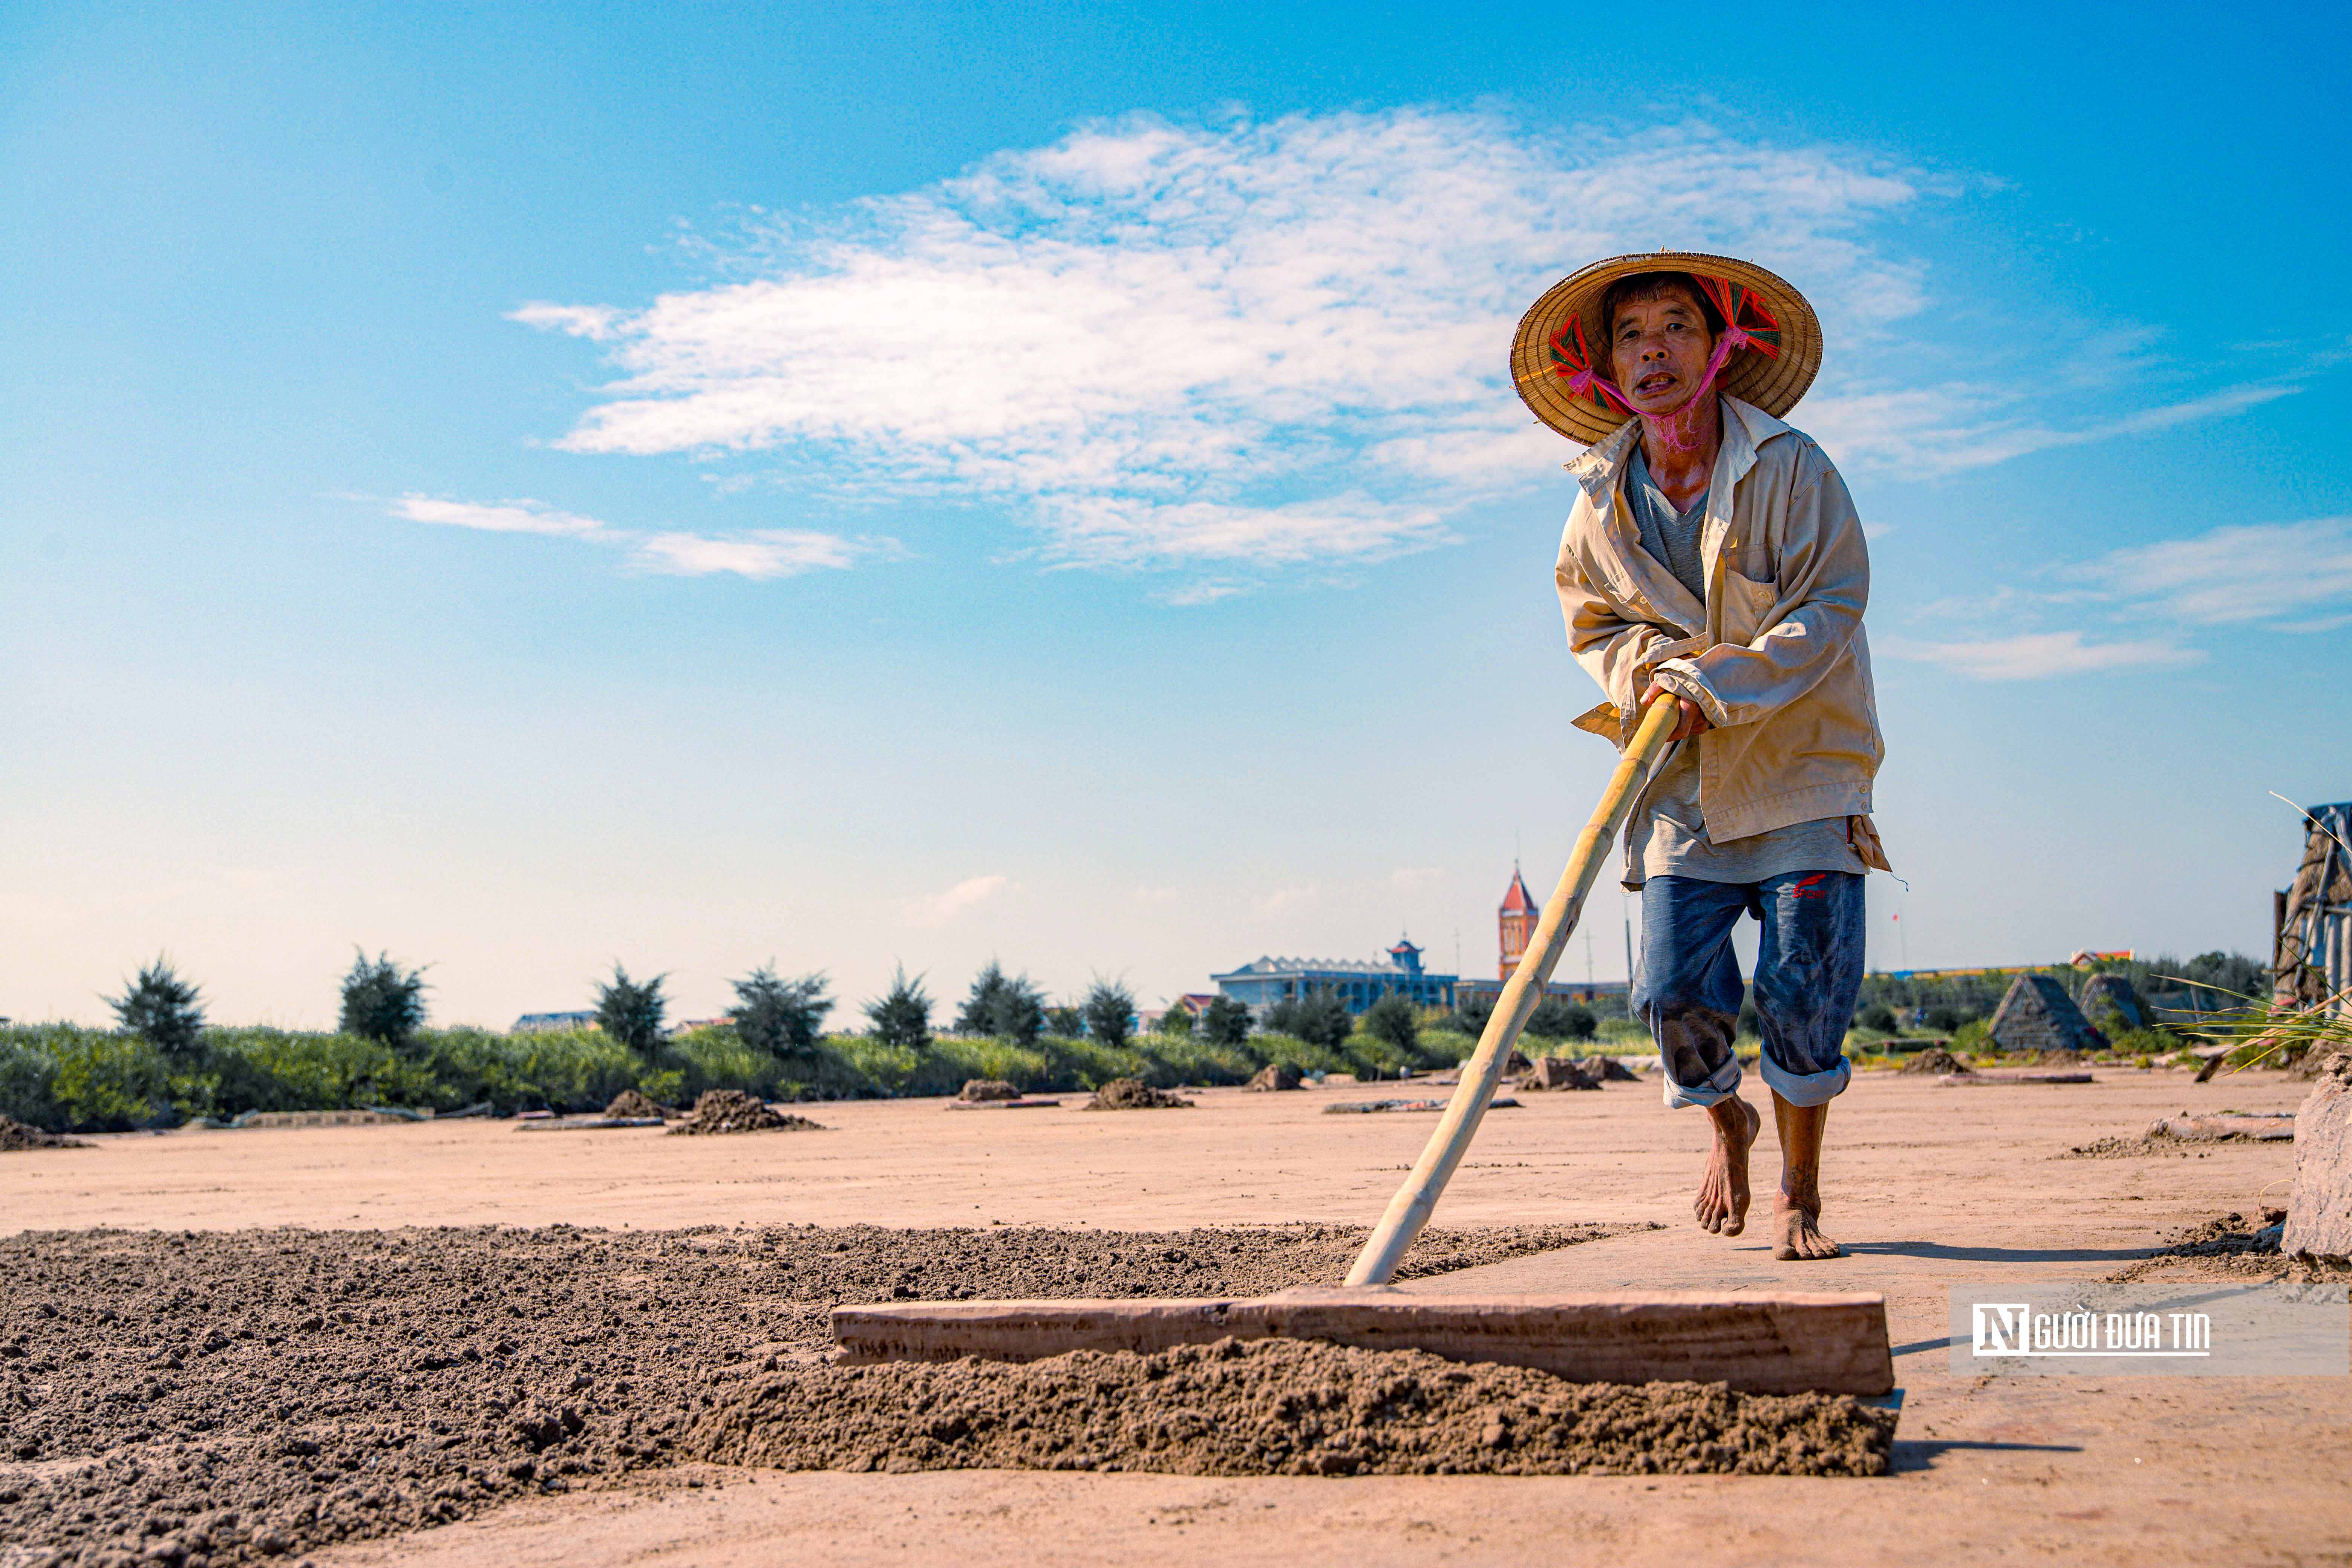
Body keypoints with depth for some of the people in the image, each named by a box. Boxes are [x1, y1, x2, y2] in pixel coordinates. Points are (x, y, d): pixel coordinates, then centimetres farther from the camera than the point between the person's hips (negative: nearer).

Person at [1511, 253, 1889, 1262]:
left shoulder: (1790, 468, -9)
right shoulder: (1602, 505, 2)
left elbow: (1829, 610, -13)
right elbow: (1593, 626, 14)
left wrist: (1715, 684, -22)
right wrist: (1646, 670, -8)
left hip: (1800, 770, -2)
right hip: (1683, 783, 3)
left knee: (1803, 990, -7)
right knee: (1675, 996, -5)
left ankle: (1800, 1196, 16)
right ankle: (1728, 1125, 29)